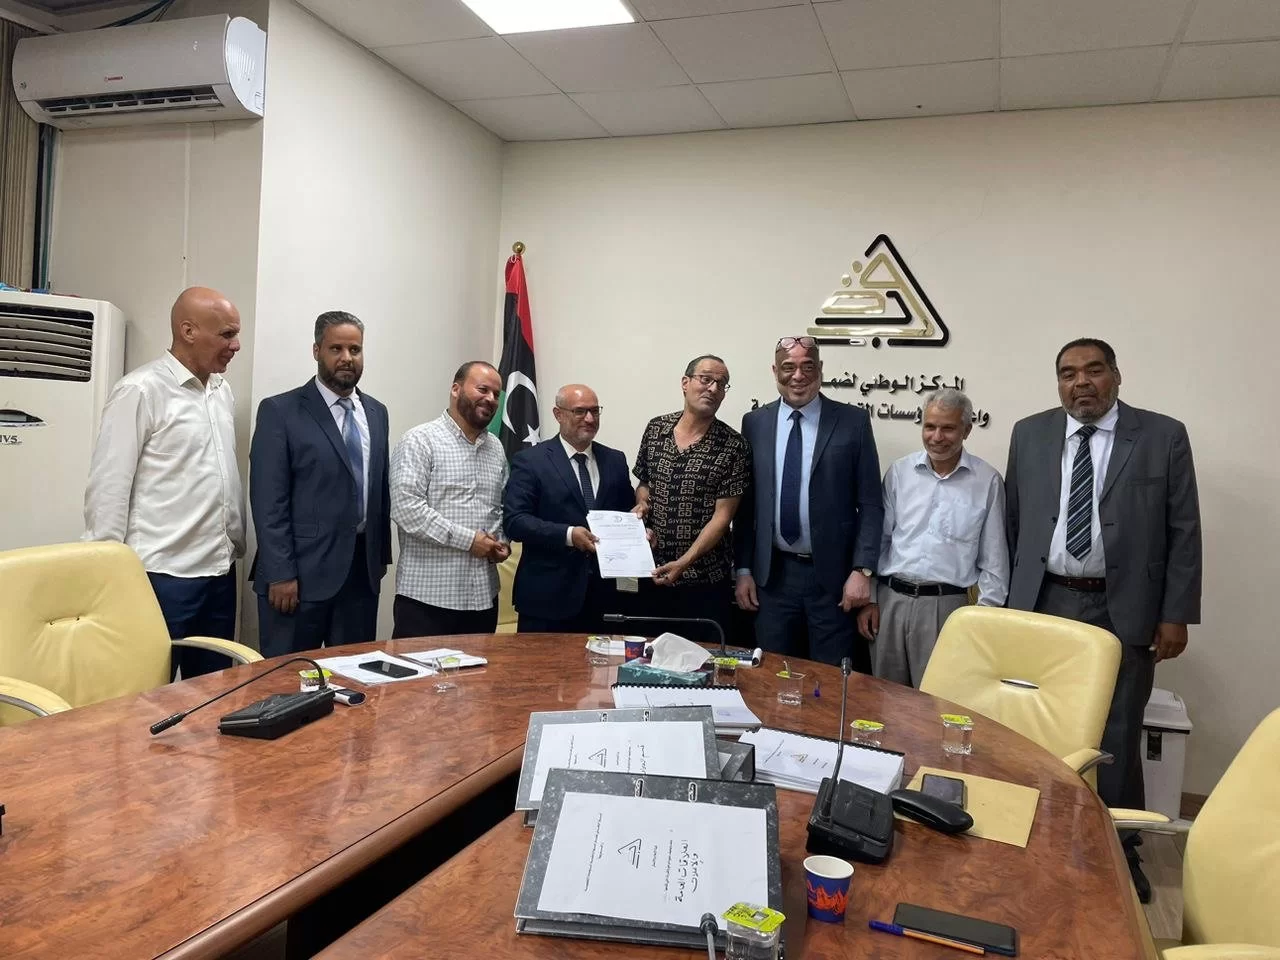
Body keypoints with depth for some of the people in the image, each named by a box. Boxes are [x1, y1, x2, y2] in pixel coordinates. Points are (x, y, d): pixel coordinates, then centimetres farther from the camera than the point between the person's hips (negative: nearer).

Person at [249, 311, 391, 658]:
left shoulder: (376, 413, 13)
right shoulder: (280, 411, -5)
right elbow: (268, 501, -10)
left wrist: (381, 557, 13)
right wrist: (281, 574, -15)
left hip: (362, 568, 5)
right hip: (302, 570, -5)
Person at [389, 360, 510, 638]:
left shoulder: (496, 449, 14)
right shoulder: (420, 440, -7)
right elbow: (406, 508, -17)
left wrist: (501, 541, 2)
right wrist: (468, 539, -16)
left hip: (483, 595, 6)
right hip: (427, 594, -6)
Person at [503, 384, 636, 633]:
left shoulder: (615, 460, 12)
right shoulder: (530, 461, -2)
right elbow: (514, 520, -11)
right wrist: (568, 534, -22)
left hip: (603, 595, 4)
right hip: (548, 596, -4)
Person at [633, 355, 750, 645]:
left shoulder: (733, 447, -9)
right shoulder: (655, 428, 3)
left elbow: (722, 517, -12)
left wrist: (684, 562, -20)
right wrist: (642, 503, -5)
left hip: (706, 580, -3)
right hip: (654, 572, 4)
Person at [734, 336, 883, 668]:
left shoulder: (853, 421, -2)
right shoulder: (755, 423, 5)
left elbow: (870, 503, -2)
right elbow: (746, 502, 7)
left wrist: (862, 570, -9)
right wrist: (743, 569, 4)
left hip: (833, 575, -2)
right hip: (771, 575, 2)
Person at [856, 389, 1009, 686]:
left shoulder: (987, 480, -1)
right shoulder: (899, 471, 3)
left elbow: (993, 557, 2)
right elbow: (879, 537, 8)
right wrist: (868, 598, 5)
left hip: (946, 605, -2)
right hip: (891, 600, 2)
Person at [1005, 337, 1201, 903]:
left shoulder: (1164, 437, -1)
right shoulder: (1029, 435, 5)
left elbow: (1183, 532, -1)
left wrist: (1175, 614, -5)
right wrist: (1008, 598, 7)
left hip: (1123, 611, -2)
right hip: (1043, 603, 2)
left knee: (1116, 737, 7)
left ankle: (1119, 850, 24)